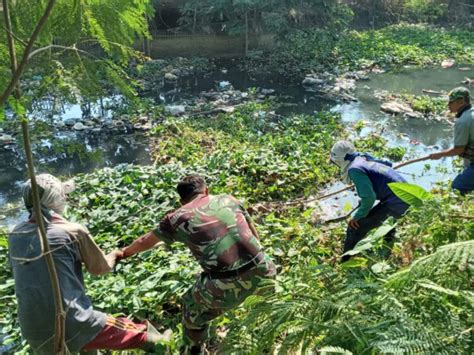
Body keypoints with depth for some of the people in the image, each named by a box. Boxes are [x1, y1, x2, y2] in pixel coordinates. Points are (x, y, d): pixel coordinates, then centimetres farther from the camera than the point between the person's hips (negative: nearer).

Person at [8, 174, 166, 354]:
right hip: (73, 325, -6)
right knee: (141, 334, 11)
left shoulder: (15, 236, 2)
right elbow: (100, 267, 2)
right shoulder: (73, 231, -12)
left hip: (36, 336, 7)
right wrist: (114, 255, 25)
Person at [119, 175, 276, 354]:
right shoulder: (228, 199, 16)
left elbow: (145, 242, 27)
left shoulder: (178, 217, 10)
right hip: (259, 271, 3)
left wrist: (124, 252, 47)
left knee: (193, 308, 25)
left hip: (226, 286, -3)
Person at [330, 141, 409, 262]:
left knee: (356, 227, -9)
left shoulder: (354, 169, -17)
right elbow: (388, 164, 26)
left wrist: (358, 216, -12)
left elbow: (369, 198, -24)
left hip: (395, 202, -10)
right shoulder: (364, 158, 10)